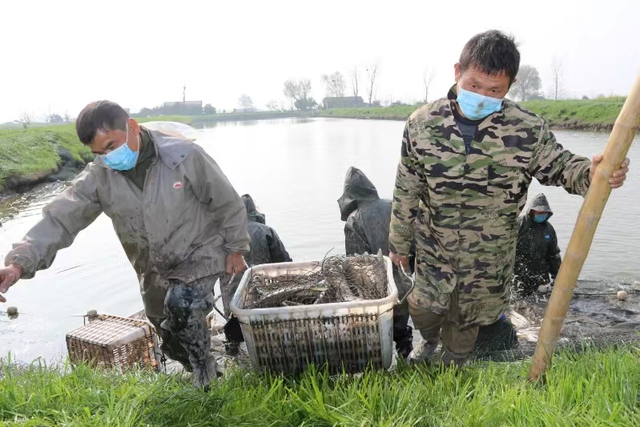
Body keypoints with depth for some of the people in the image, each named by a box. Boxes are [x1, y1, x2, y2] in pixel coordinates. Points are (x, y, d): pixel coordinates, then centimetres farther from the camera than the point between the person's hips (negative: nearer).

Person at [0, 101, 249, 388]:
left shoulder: (184, 156, -24)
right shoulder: (99, 176, -14)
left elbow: (227, 203, -14)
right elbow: (60, 219, -20)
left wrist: (235, 248, -7)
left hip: (202, 253, -5)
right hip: (156, 271, 5)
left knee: (182, 304, -31)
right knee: (172, 341, 17)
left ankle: (205, 374, -4)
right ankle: (203, 379, 46)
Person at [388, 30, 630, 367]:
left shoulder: (528, 130, -17)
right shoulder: (422, 123, -14)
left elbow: (559, 166, 0)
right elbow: (406, 189, -5)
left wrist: (591, 172, -25)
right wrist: (399, 241, 4)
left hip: (489, 255, 0)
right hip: (433, 246, 0)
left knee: (466, 318, 19)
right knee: (423, 308, 13)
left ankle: (451, 368, 51)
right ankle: (429, 340, 52)